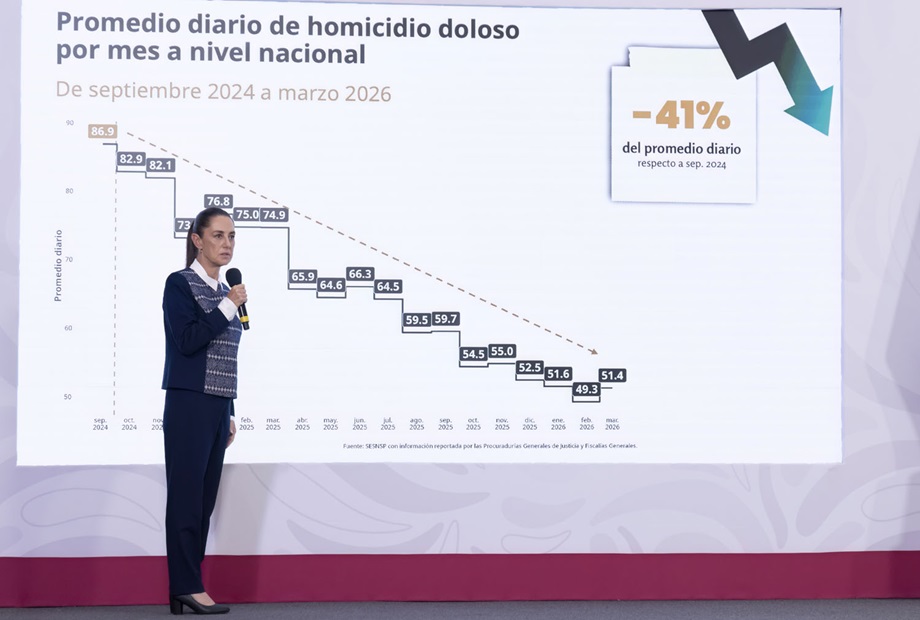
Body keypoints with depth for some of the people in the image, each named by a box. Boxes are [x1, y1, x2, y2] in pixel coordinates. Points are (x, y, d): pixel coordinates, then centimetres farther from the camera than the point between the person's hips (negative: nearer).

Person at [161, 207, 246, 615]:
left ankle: (184, 589, 10)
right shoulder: (180, 284, -4)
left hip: (217, 408, 7)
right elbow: (187, 341, -16)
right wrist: (228, 307, -15)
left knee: (205, 501, 6)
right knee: (186, 497, -6)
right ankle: (188, 589, -2)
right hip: (188, 405, -7)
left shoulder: (224, 291, 15)